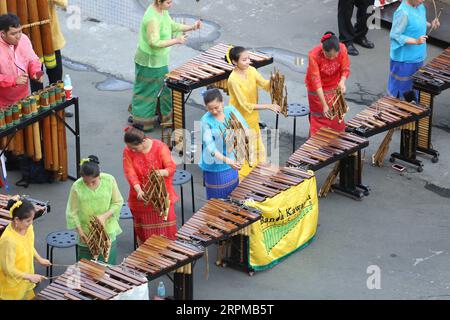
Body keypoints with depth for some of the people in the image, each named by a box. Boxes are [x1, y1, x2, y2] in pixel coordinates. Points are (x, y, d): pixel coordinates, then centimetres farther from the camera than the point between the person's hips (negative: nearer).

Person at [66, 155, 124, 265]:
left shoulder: (109, 180, -13)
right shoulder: (77, 187, -16)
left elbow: (118, 202, -3)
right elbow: (72, 212, -8)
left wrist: (105, 216, -18)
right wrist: (80, 231, -15)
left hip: (108, 231, 1)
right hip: (87, 234, -1)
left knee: (108, 264, 11)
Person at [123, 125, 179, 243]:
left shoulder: (160, 147, -13)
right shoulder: (128, 152, -9)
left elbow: (171, 167, -15)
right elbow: (130, 174, -13)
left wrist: (161, 172, -38)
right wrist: (138, 190, -30)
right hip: (141, 198, 1)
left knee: (165, 230, 8)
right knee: (143, 233, 10)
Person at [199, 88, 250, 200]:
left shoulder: (231, 111, -6)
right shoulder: (206, 120, -18)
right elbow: (209, 146, -26)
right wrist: (226, 160, -40)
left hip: (232, 161, 4)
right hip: (215, 167, -4)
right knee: (218, 199, 5)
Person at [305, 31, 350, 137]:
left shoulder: (342, 49, -25)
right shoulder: (313, 55, -34)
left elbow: (345, 69, -12)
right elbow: (316, 81, -33)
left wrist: (342, 82, -36)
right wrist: (324, 105, -36)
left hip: (334, 87, 3)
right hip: (317, 90, -3)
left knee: (337, 115, 14)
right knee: (320, 117, 3)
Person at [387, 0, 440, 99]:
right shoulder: (403, 13, -28)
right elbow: (395, 35, -24)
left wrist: (430, 24, -2)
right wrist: (416, 41, -30)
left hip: (417, 57, 8)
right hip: (404, 59, -8)